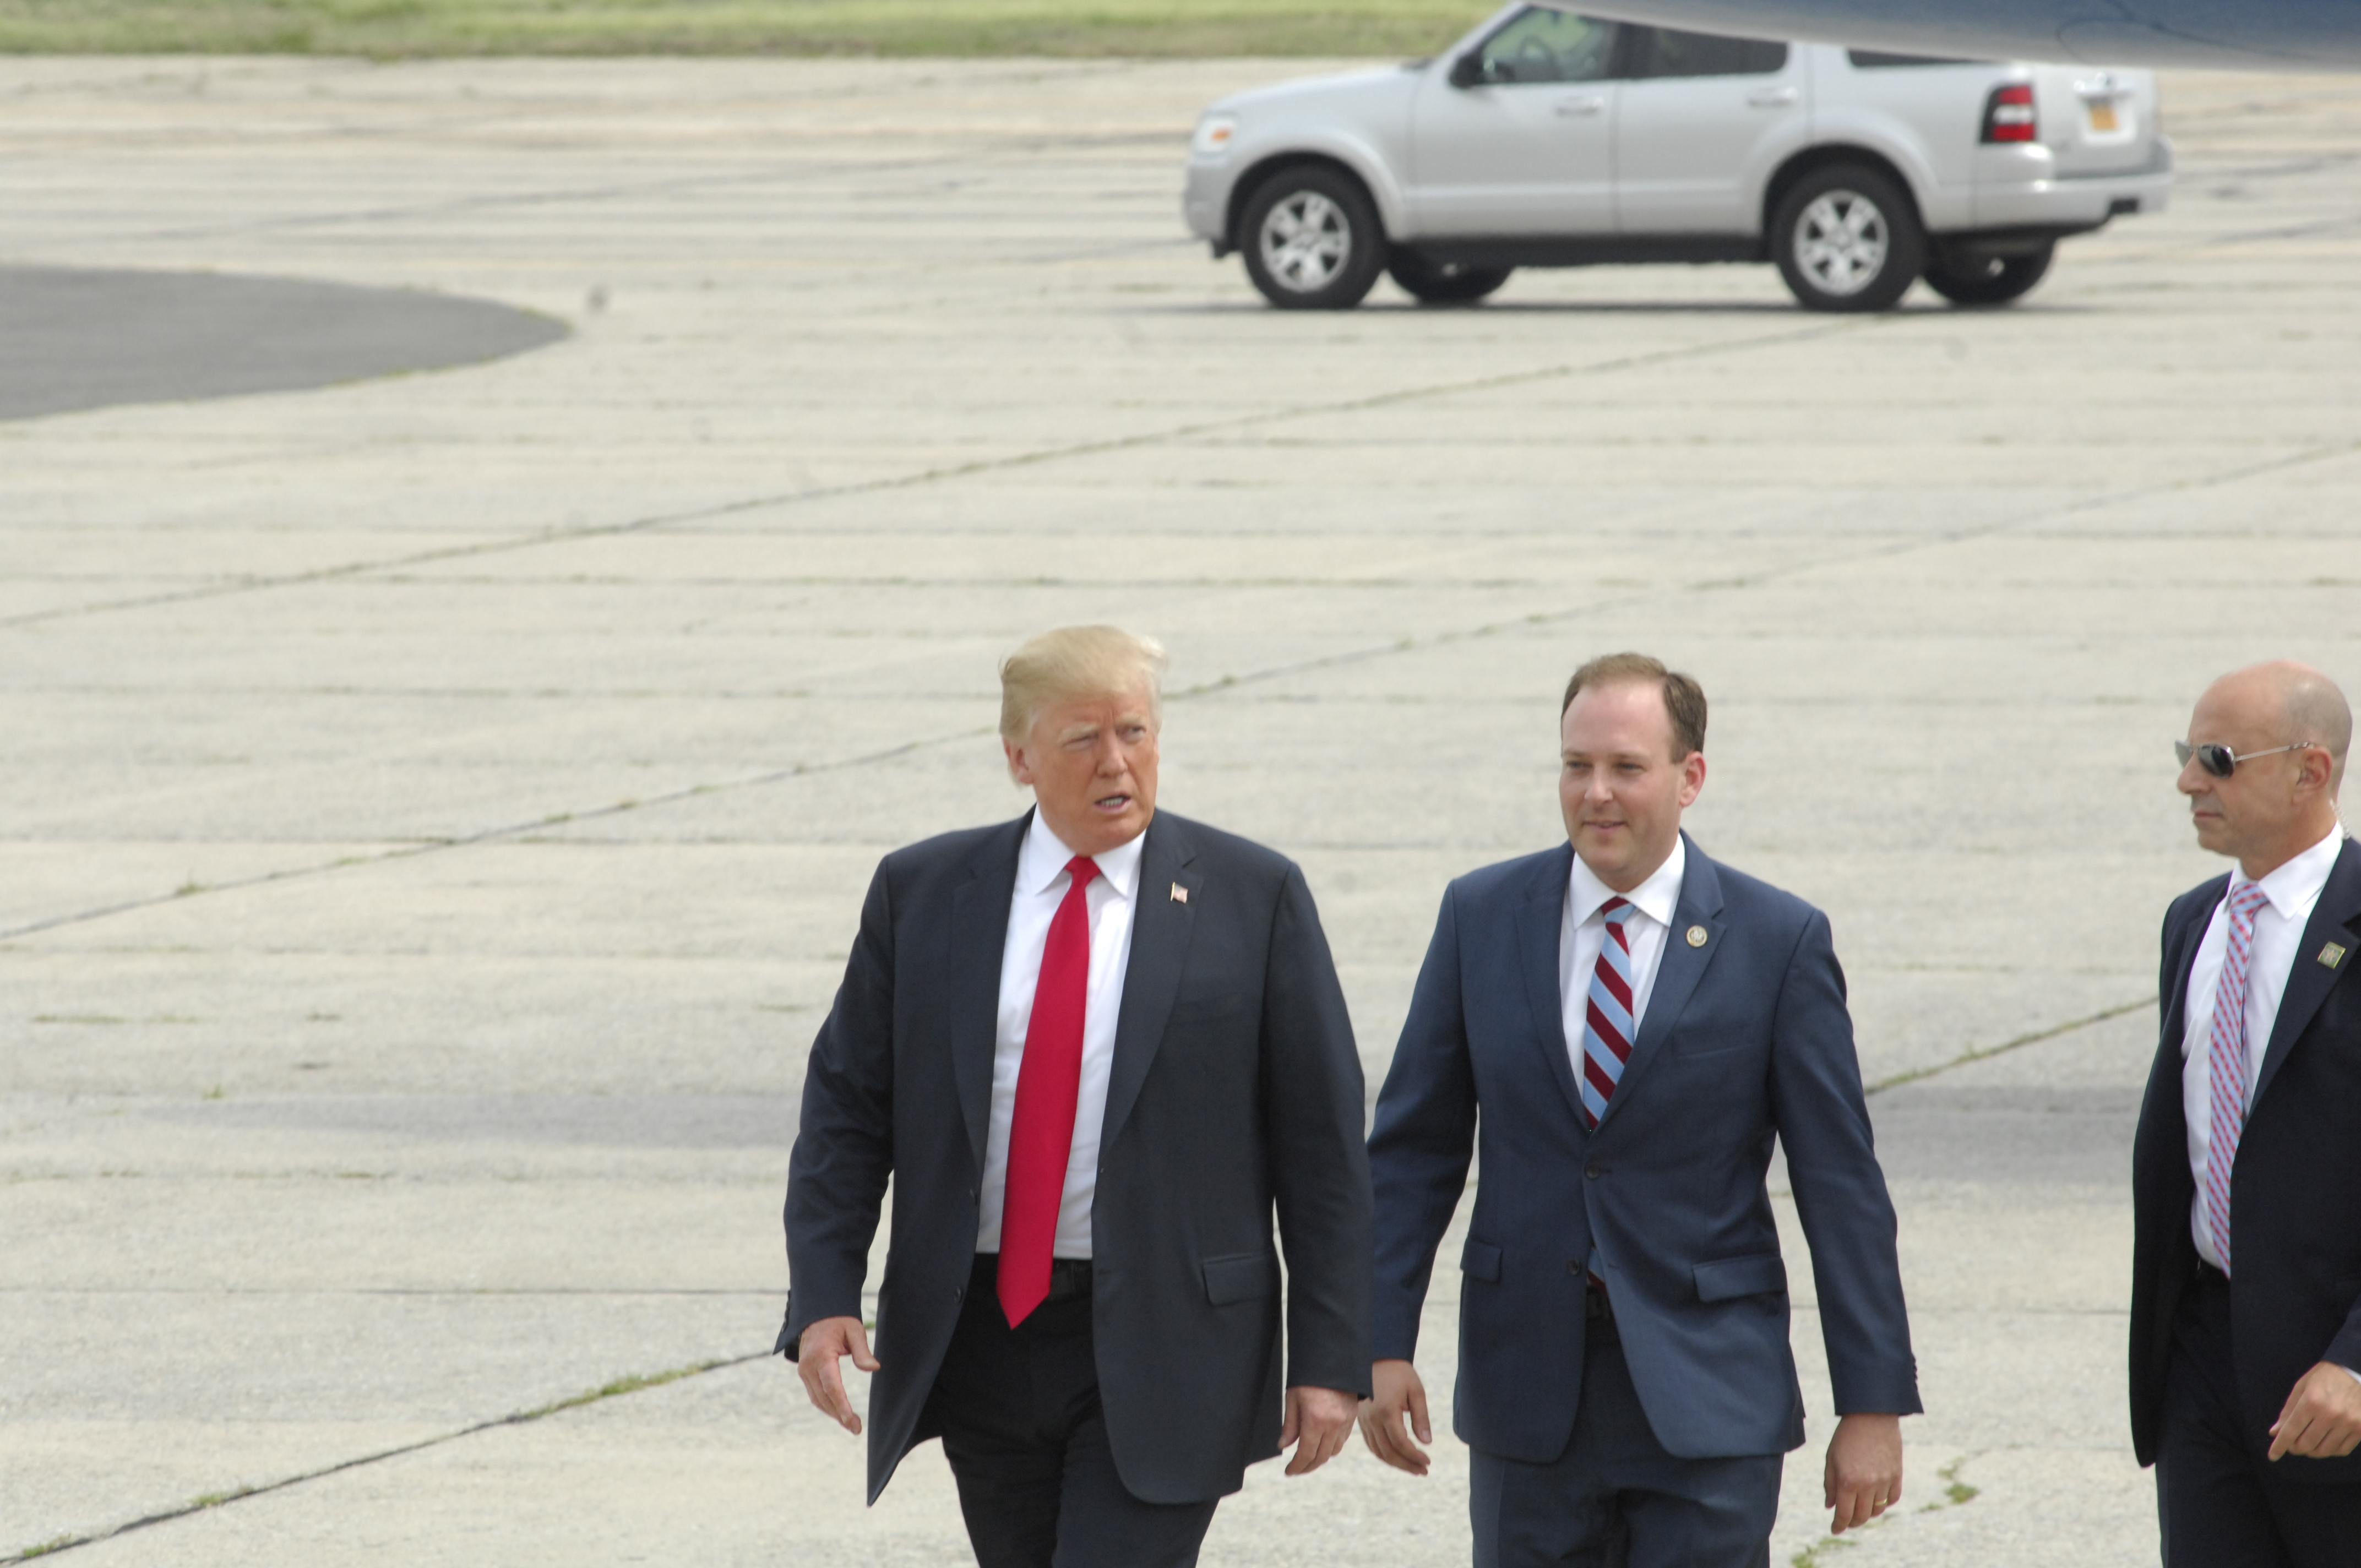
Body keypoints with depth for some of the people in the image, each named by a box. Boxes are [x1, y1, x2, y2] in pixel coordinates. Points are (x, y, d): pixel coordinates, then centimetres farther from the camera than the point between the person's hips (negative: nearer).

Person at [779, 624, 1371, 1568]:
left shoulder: (1253, 898, -1)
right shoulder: (923, 893, 6)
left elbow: (1321, 1143, 0)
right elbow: (846, 1108, 6)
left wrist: (1330, 1357, -5)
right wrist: (823, 1299, -7)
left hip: (1160, 1348, -3)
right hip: (981, 1338, 3)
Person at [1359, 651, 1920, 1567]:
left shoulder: (1779, 940, -3)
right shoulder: (1482, 917, 4)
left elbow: (1840, 1182, -3)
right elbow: (1414, 1147, 7)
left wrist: (1872, 1404, -5)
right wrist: (1383, 1345, -1)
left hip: (1706, 1406, -2)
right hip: (1530, 1388, 2)